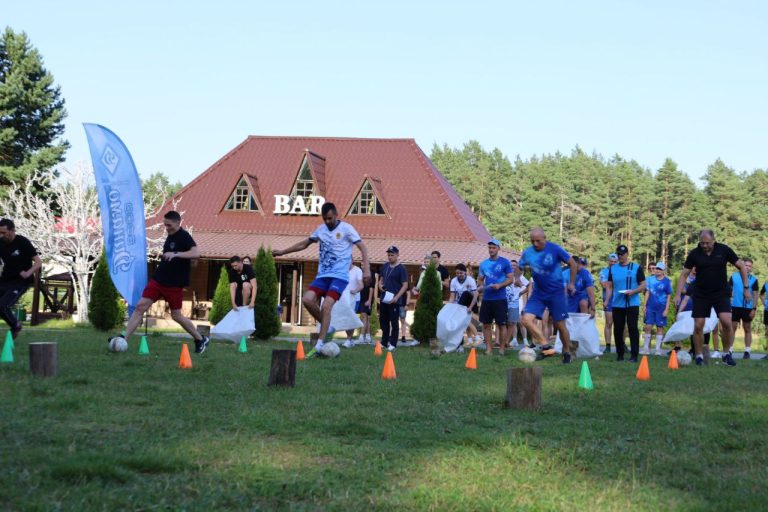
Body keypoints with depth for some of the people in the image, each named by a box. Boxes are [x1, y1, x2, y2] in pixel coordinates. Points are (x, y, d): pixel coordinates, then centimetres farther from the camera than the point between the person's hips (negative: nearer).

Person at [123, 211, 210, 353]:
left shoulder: (184, 236, -14)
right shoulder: (171, 236, 11)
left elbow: (196, 253, -31)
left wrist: (175, 254, -38)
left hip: (174, 284, -7)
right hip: (158, 279, 7)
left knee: (176, 315, 4)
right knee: (140, 306, -5)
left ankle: (201, 340, 23)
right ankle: (124, 339, -7)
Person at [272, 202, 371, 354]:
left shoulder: (346, 229, -5)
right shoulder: (321, 229, 12)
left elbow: (362, 247, -10)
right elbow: (304, 244, 25)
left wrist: (366, 269, -24)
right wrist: (282, 252, 24)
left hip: (339, 276, -6)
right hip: (322, 275, 6)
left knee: (326, 306, -21)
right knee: (307, 300, -15)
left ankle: (319, 344, -19)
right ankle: (326, 327, 7)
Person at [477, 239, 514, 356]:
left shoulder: (505, 262, -2)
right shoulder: (483, 263, 11)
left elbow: (511, 278, -3)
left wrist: (499, 285, -18)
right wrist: (480, 286, -4)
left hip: (500, 299, -4)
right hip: (486, 298, 5)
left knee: (501, 324, -1)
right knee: (486, 324, 5)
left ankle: (501, 349, 6)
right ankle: (489, 349, 11)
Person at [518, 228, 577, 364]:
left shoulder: (555, 249, -13)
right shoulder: (528, 253, -3)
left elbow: (573, 264, -3)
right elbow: (519, 267, 12)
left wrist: (572, 283, -3)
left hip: (556, 293, -3)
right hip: (538, 293, 3)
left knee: (560, 325, 2)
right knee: (527, 319, -15)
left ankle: (567, 353, 22)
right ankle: (546, 347, -8)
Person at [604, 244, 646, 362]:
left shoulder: (636, 268, 2)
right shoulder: (613, 269, 11)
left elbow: (643, 286, 1)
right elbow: (610, 287, 13)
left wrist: (633, 292, -16)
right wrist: (607, 301, 0)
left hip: (632, 304, -3)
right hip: (617, 304, 3)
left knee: (633, 328, -7)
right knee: (617, 329, 5)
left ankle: (634, 355, -6)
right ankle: (620, 354, 14)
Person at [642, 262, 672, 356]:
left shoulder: (667, 281, -2)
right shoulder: (651, 279, 6)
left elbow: (669, 296, 0)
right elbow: (647, 292, 11)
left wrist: (666, 309, -6)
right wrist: (644, 305, 5)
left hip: (661, 307, -2)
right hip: (650, 306, 2)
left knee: (660, 327, 3)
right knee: (648, 327, 0)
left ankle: (658, 349, 10)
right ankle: (646, 348, 8)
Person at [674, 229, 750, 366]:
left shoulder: (724, 250, -8)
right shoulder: (694, 254, -6)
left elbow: (741, 266, 2)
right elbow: (684, 274, 1)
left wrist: (746, 288, -1)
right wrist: (678, 294, -7)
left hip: (721, 293, -1)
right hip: (701, 295, 1)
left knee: (726, 322, -18)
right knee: (698, 326, -4)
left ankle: (727, 353, 1)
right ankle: (699, 356, 12)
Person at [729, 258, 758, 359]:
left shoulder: (753, 279, 1)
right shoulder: (734, 276, 1)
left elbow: (755, 294, 2)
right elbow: (728, 290, 5)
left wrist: (754, 309, -4)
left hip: (748, 308, 0)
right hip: (735, 306, 0)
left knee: (747, 329, 6)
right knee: (732, 327, 0)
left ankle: (747, 351, 10)